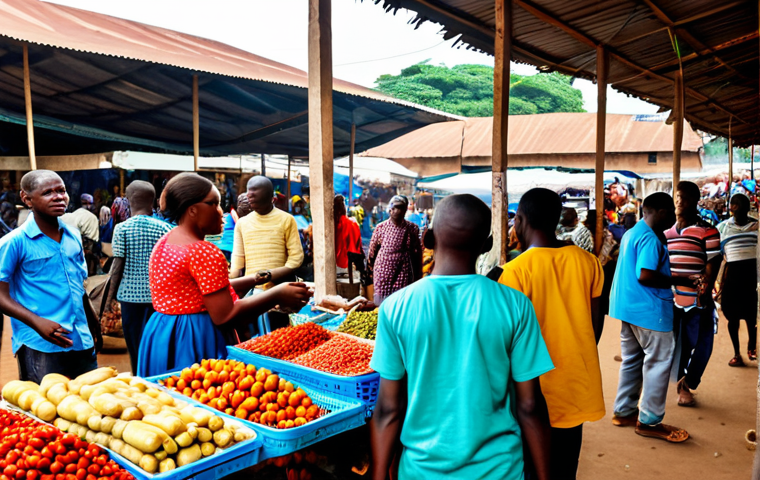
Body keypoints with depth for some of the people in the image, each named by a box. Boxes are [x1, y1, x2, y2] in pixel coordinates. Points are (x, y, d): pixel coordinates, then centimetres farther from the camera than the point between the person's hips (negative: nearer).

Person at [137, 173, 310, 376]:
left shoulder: (164, 242, 11)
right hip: (194, 344, -10)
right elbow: (224, 316, -21)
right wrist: (277, 295, -15)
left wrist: (254, 280, 14)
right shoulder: (205, 252, -19)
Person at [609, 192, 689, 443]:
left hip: (627, 306, 10)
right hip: (649, 309, -10)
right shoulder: (650, 239, -17)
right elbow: (645, 276, -26)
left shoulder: (631, 234, 14)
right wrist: (677, 281, -13)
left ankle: (624, 411, 24)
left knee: (632, 359, 16)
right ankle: (649, 421, 6)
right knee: (659, 360, -1)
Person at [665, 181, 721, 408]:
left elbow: (712, 266, -7)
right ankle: (682, 387, 27)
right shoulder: (665, 233, 10)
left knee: (700, 345, 0)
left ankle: (686, 384, 22)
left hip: (696, 302, -3)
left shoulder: (707, 232, -3)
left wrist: (705, 295, -15)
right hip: (669, 300, 4)